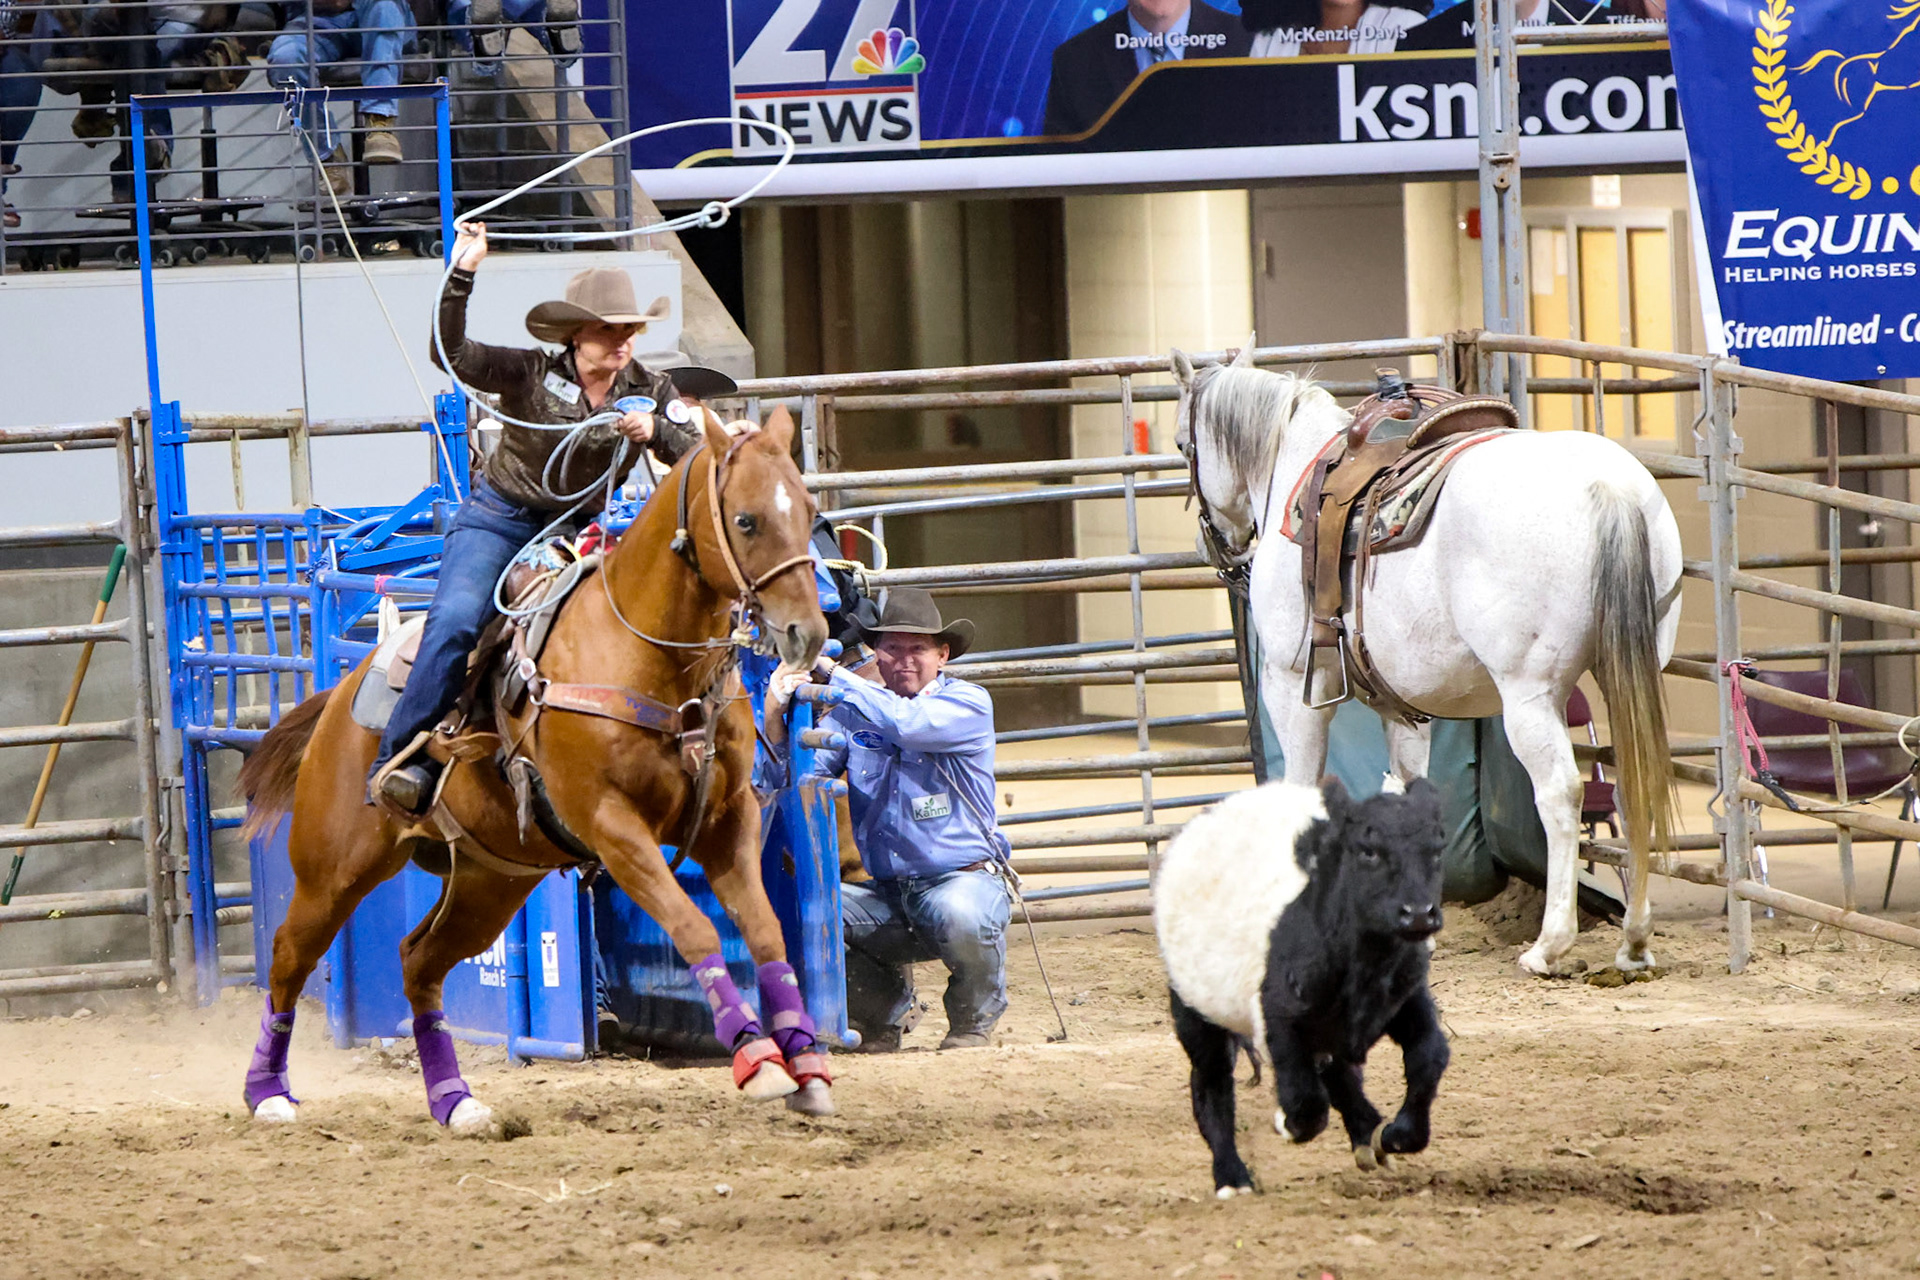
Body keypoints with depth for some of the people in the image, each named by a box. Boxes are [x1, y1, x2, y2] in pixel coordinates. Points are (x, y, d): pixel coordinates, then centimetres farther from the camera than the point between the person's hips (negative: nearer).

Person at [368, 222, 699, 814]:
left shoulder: (650, 391, 1)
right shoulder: (531, 373, -9)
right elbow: (451, 355, -20)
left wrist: (655, 432, -24)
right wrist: (462, 275, -30)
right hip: (500, 518, -4)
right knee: (456, 621, -25)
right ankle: (402, 759, -23)